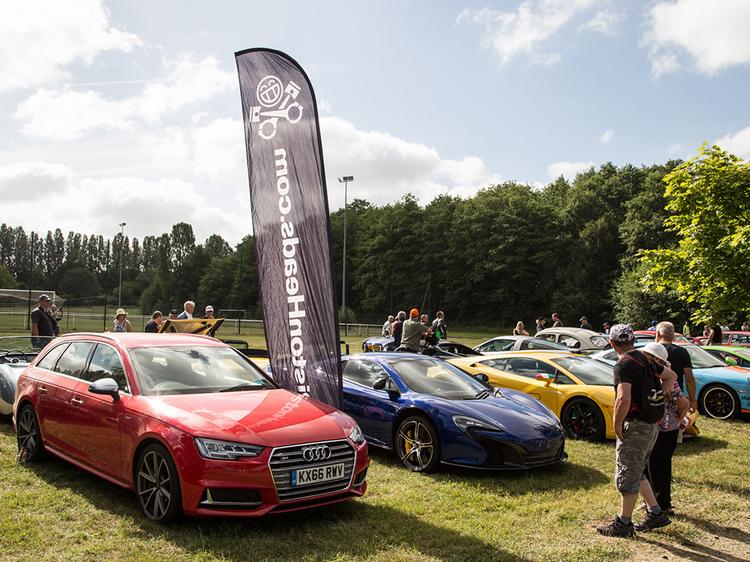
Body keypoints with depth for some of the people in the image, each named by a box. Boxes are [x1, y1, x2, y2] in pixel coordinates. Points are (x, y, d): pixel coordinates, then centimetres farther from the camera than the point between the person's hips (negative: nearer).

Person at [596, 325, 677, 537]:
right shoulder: (645, 359, 9)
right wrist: (657, 398, 16)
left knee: (627, 475, 2)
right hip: (651, 425, 9)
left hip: (635, 426, -9)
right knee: (636, 472, 22)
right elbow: (671, 376, 25)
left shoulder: (624, 364, -19)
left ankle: (623, 523, 12)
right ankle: (656, 513, 26)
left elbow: (623, 399, -31)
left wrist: (617, 424, -16)